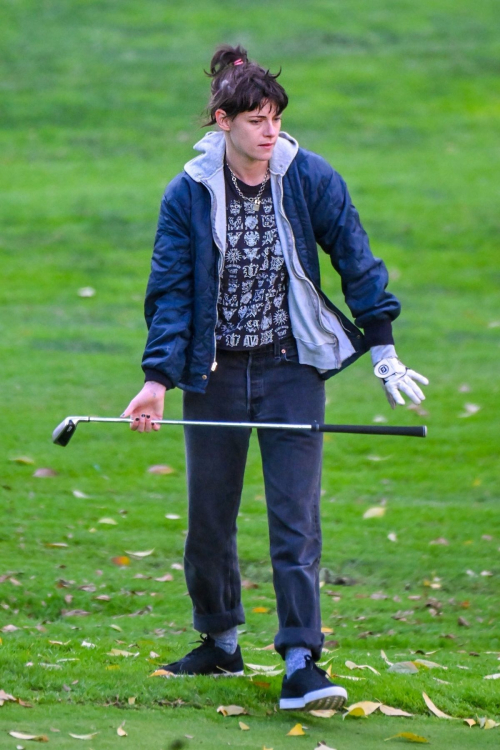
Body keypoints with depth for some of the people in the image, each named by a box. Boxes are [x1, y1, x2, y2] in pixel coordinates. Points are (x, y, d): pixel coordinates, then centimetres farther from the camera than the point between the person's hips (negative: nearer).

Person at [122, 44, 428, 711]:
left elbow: (358, 264, 4)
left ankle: (301, 663, -13)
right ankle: (220, 642, 30)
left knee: (296, 522, -10)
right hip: (215, 374, 1)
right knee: (209, 522, 9)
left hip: (292, 369, -1)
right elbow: (171, 291, -1)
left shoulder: (311, 180, -4)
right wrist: (158, 379, -9)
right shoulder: (188, 194, -4)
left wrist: (383, 350, 2)